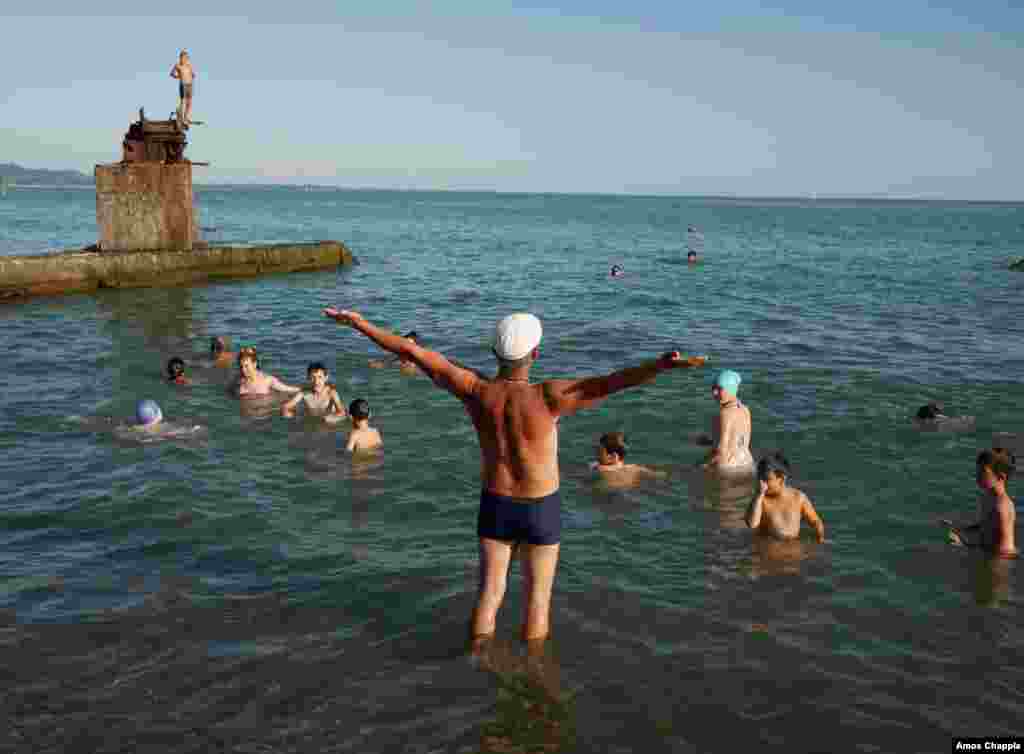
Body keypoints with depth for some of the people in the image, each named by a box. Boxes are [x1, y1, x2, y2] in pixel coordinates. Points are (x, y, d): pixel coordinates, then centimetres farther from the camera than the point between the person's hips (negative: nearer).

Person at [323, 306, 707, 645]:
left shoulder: (474, 389, -17)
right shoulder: (548, 397, -27)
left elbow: (412, 351, -12)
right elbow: (609, 383, -40)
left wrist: (358, 322, -6)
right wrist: (662, 364, -50)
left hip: (494, 505, 3)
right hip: (540, 510, -3)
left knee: (489, 592, 16)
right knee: (537, 598, 13)